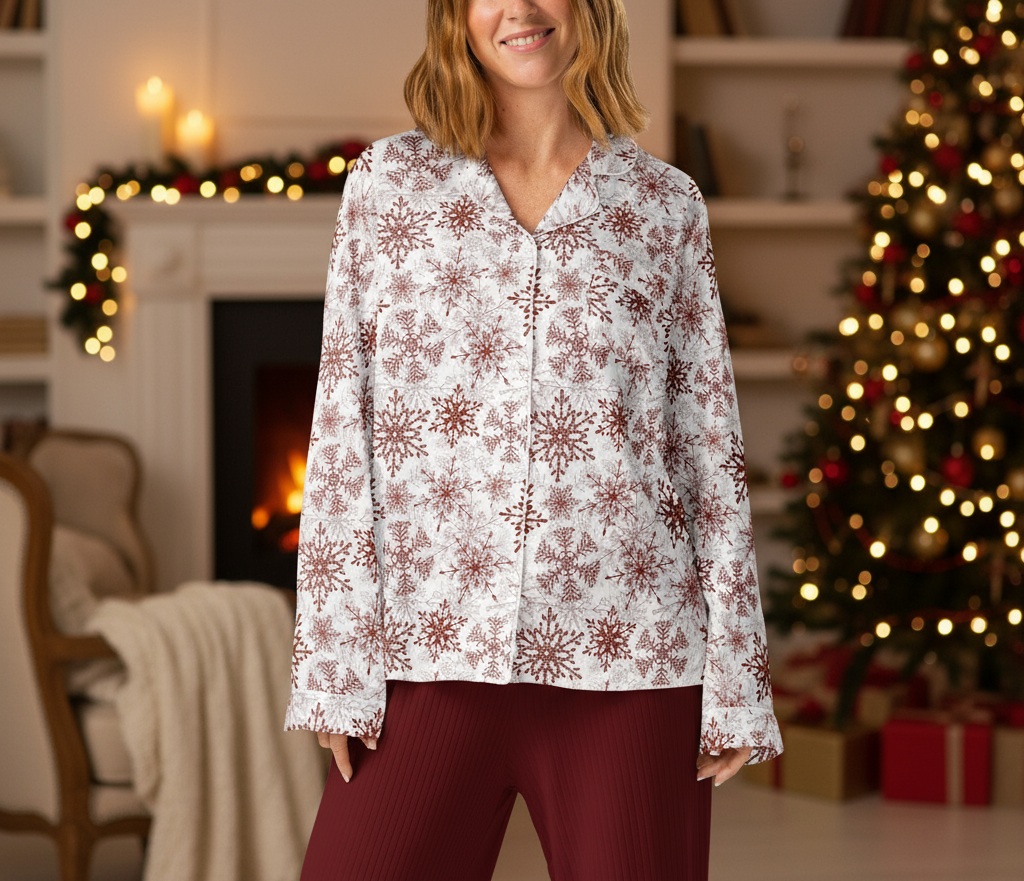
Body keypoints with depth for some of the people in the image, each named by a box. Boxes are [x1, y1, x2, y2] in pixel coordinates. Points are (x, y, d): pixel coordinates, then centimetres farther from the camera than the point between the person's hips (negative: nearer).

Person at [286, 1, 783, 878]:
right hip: (431, 658, 0)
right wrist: (335, 660, -3)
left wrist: (735, 679, 1)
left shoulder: (666, 205, 7)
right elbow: (340, 429, 4)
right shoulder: (390, 183, 6)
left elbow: (712, 446, 6)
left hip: (628, 662, 0)